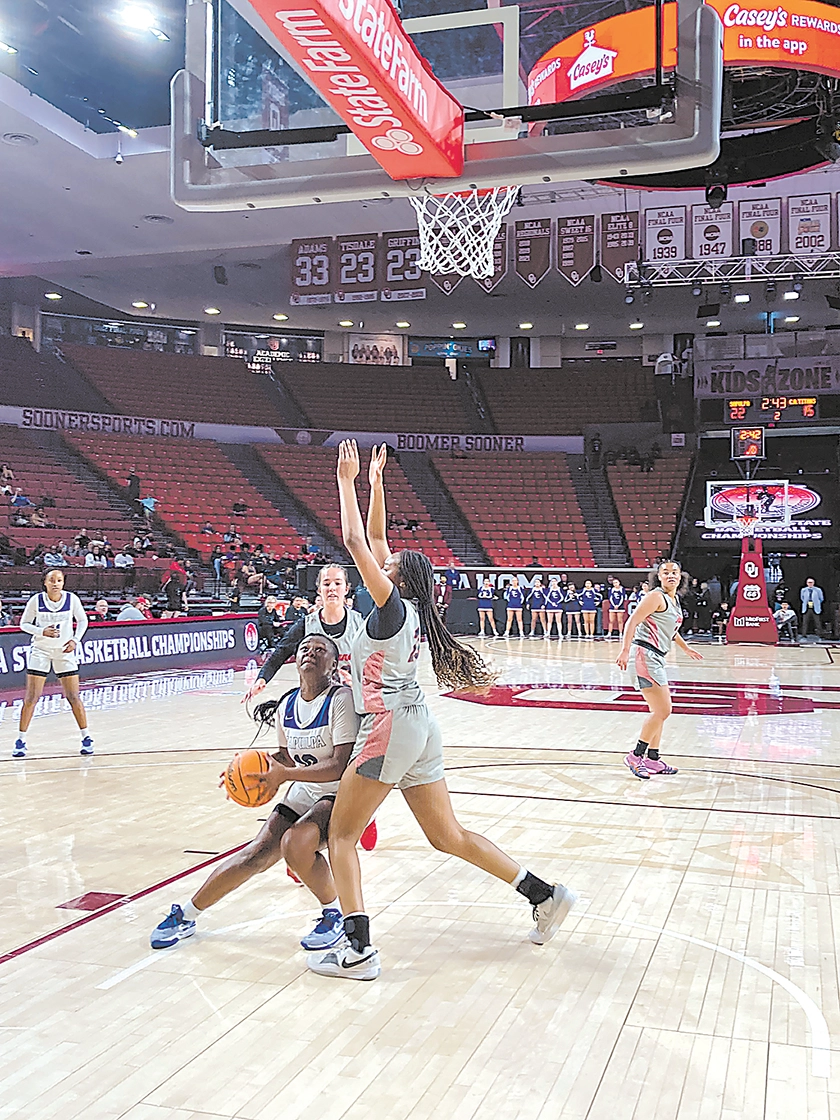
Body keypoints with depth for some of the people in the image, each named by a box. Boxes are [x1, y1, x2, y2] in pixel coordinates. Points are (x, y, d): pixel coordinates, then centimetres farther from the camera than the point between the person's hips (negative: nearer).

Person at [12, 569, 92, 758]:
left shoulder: (72, 599, -9)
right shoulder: (36, 600, -10)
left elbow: (82, 620, 6)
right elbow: (24, 624, 0)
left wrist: (75, 640, -8)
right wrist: (42, 632, -18)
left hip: (65, 651, 0)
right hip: (40, 650, 0)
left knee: (73, 697, -1)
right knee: (31, 698, -3)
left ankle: (86, 738, 12)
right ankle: (21, 740, 10)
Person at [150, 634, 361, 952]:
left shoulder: (341, 699, -18)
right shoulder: (287, 706, 4)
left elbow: (342, 766, -24)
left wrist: (284, 774, -26)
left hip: (341, 796, -6)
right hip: (303, 793, 6)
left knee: (295, 842, -31)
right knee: (257, 854, -4)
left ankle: (335, 914, -5)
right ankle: (186, 914, 14)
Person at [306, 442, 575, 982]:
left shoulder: (392, 606, -9)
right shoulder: (405, 607, 12)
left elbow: (355, 542, -14)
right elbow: (374, 539, 19)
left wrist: (348, 482, -7)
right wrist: (375, 484, 20)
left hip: (392, 728, -9)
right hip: (418, 727, 9)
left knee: (341, 834, 1)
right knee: (448, 836, 14)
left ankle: (358, 950, -3)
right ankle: (545, 894, 13)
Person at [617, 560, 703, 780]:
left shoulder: (675, 600, 17)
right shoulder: (656, 596, -11)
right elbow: (632, 621, -18)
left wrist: (686, 649, 44)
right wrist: (625, 650, -28)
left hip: (656, 657, 10)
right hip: (645, 653, -10)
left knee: (660, 711, 15)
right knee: (662, 711, -10)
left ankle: (653, 759, 24)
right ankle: (636, 756, -2)